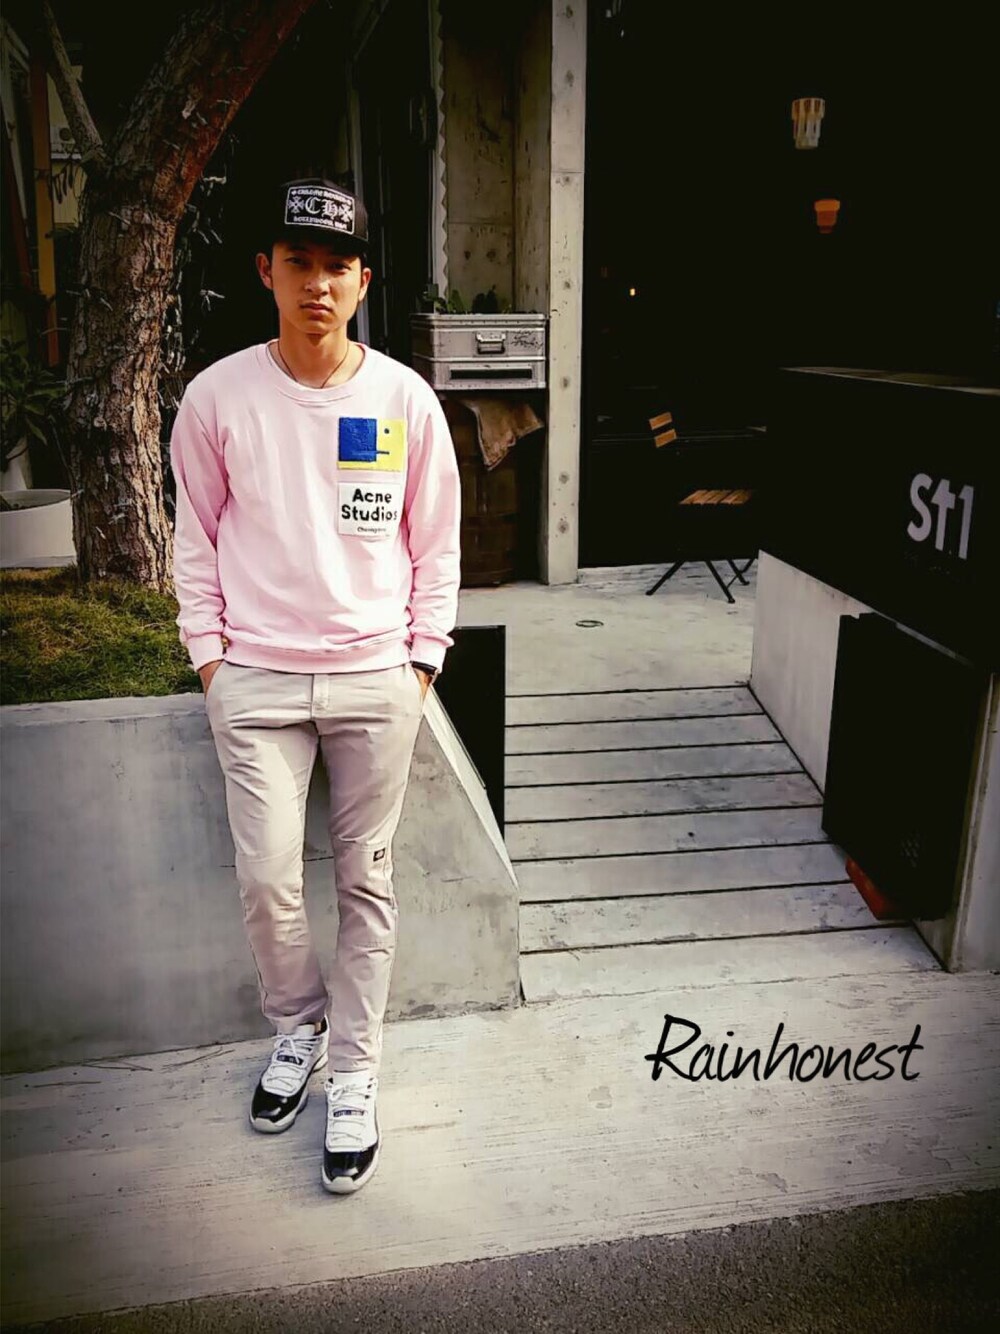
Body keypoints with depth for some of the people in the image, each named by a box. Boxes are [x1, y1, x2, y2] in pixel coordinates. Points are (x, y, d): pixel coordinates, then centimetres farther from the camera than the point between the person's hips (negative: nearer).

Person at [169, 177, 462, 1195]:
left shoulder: (405, 399, -1)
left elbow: (435, 542, 5)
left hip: (376, 678, 0)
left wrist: (421, 658, 1)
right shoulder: (218, 396, -1)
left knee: (366, 885, 7)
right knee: (267, 882, 0)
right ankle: (298, 1026, 31)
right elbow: (196, 537, 7)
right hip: (255, 678, 0)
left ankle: (352, 1078, 24)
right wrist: (208, 653, 2)